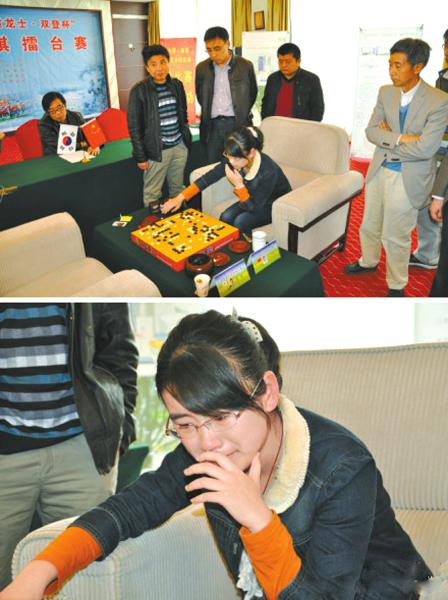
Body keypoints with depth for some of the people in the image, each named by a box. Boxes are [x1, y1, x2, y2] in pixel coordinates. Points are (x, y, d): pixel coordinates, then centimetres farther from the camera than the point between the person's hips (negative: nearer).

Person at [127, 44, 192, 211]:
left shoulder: (177, 85, 5)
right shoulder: (139, 91, -11)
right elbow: (134, 126, -9)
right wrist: (140, 157, -10)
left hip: (180, 146, 5)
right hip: (157, 150, -5)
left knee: (178, 189, 17)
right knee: (152, 194, 3)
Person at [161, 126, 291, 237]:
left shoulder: (268, 171, -36)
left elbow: (254, 208, -28)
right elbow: (208, 178, -12)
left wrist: (238, 185, -40)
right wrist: (180, 198, -16)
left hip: (277, 205, -5)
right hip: (253, 199, 6)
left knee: (241, 221, -26)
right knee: (226, 217, -17)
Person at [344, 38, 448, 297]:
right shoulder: (385, 92, 0)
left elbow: (424, 149, -24)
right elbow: (371, 130, -5)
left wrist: (386, 140, -13)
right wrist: (401, 139, -21)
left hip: (408, 178, -5)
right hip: (379, 170, 6)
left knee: (395, 236, 6)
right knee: (369, 226, 22)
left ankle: (397, 285, 27)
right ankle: (368, 262, 49)